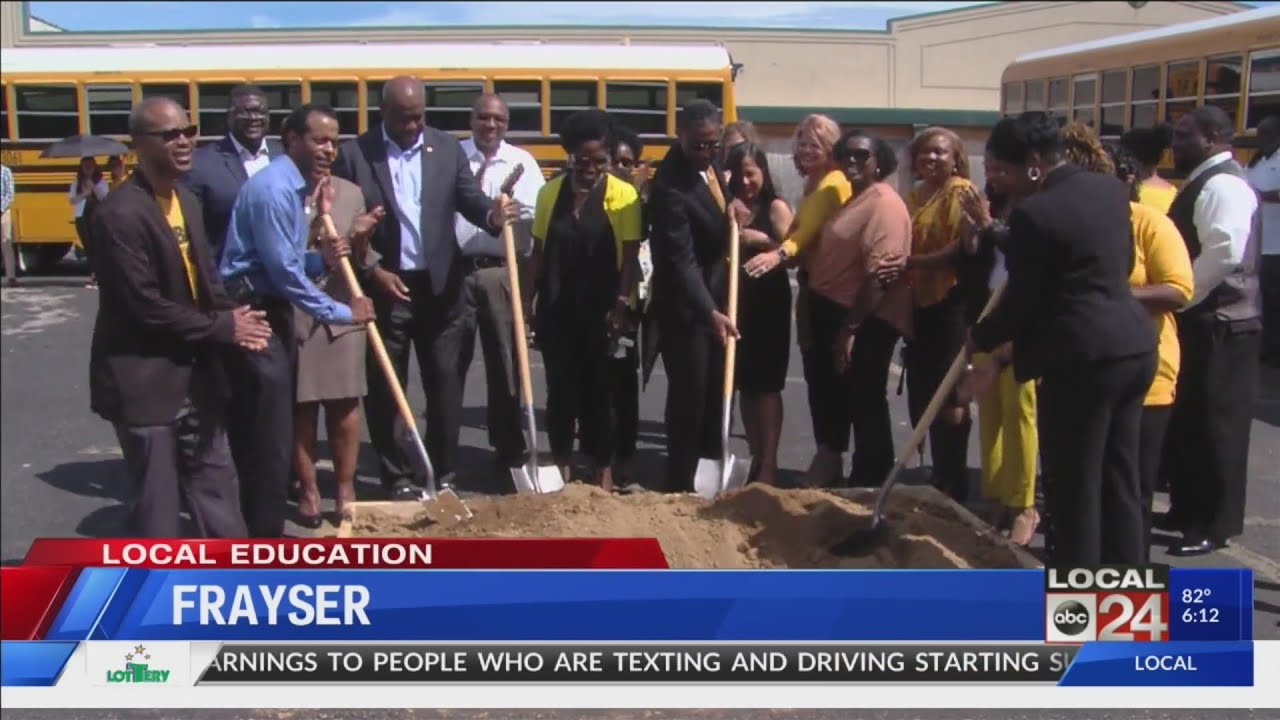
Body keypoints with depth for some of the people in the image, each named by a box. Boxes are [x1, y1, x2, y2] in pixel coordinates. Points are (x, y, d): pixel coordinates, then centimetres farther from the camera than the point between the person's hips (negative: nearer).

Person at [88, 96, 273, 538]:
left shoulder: (185, 201, 8)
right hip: (145, 382, -8)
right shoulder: (121, 214, -20)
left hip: (195, 377, 8)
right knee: (156, 504, 4)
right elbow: (146, 306, -22)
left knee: (217, 486, 17)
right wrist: (224, 328, -14)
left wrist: (231, 321, -8)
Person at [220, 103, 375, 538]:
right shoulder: (273, 189, -18)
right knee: (267, 436, -7)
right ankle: (264, 538, 1)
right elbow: (283, 271, -20)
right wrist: (340, 312, -14)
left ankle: (264, 529, 23)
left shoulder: (296, 187, 14)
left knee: (273, 433, 14)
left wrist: (320, 260, -3)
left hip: (274, 312, 10)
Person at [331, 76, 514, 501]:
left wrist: (492, 214, -24)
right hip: (382, 286, -2)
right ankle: (396, 478, 19)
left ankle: (443, 475, 19)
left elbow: (469, 198, -1)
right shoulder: (355, 154, -3)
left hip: (439, 286, 2)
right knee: (385, 388, 6)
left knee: (446, 384, 7)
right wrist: (372, 270, -11)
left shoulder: (448, 148, 5)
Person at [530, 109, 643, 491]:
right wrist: (530, 298, 3)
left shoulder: (623, 194, -4)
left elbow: (630, 255, -7)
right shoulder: (551, 191, 6)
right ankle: (560, 465, 18)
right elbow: (539, 249, 9)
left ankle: (603, 469, 14)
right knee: (560, 387, 8)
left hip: (600, 308, -2)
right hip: (557, 307, 2)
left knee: (598, 388, 5)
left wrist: (622, 304, -15)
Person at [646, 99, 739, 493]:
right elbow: (681, 260, -32)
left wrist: (730, 210, -2)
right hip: (684, 307, -8)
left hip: (716, 297, 8)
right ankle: (681, 483, 8)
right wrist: (709, 311, -40)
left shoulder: (710, 163, 0)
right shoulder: (670, 187, -26)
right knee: (689, 394, -3)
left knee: (716, 391, 15)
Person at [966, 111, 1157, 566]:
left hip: (1081, 357, -9)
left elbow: (1021, 303, -12)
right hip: (1133, 346, 9)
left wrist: (979, 338, 7)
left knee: (1073, 486, 3)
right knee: (1119, 478, 17)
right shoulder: (1111, 189, 9)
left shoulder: (1033, 212, -16)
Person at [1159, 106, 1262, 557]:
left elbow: (1224, 252, -27)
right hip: (1200, 319, 10)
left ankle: (1215, 524, 5)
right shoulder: (1202, 183, 17)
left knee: (1214, 426, -3)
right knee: (1187, 421, 15)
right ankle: (1187, 510, 26)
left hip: (1220, 323, -10)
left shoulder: (1223, 185, -16)